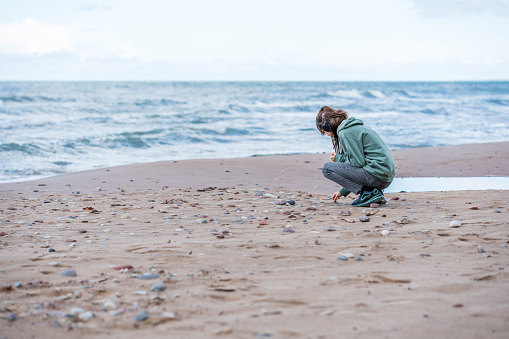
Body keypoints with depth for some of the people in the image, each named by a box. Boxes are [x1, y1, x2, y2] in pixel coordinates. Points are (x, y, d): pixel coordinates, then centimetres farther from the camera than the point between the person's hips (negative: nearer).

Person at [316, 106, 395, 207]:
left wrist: (338, 158, 3)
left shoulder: (346, 133, -11)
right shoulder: (354, 126, 21)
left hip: (377, 174, -10)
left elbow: (358, 163, -16)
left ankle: (368, 192, -12)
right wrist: (343, 192, 30)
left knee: (327, 169, -8)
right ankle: (375, 192, 12)